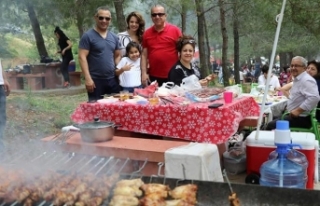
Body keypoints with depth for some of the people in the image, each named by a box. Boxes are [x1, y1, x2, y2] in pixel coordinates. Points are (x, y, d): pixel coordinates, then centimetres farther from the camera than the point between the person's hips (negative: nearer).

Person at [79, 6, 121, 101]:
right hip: (96, 80, -5)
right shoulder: (88, 36, -6)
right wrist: (88, 78, -17)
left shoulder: (114, 37, 12)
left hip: (112, 80, 5)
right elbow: (82, 57, -11)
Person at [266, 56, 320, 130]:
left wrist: (298, 110, -26)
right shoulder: (297, 79, 16)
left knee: (271, 125, -17)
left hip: (302, 119, -11)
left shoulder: (306, 80, -17)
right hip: (294, 115, 11)